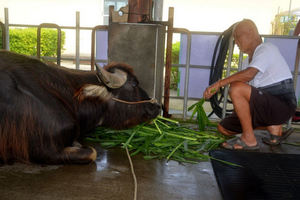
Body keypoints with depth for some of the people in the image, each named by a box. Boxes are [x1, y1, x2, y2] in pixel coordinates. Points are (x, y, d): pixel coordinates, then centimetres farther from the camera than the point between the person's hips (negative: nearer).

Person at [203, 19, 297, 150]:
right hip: (267, 106, 9)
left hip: (282, 105, -9)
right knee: (224, 127, 6)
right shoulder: (248, 60, 17)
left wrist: (219, 83, -27)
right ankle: (272, 126, 8)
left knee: (237, 88, -30)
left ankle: (249, 139, -19)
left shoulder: (266, 49, -10)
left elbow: (248, 74, -31)